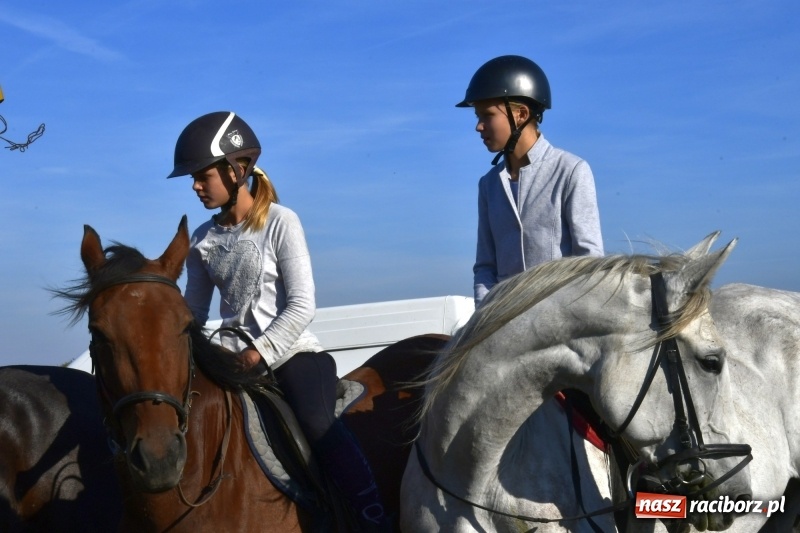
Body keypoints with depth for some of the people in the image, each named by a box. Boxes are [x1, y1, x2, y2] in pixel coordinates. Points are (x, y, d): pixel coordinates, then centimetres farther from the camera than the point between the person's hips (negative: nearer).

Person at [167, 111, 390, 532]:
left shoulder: (281, 222, -7)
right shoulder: (203, 241, 7)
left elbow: (302, 306, -12)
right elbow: (194, 313, 17)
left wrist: (258, 353, -18)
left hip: (292, 352, -5)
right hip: (235, 360, 5)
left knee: (317, 424, -29)